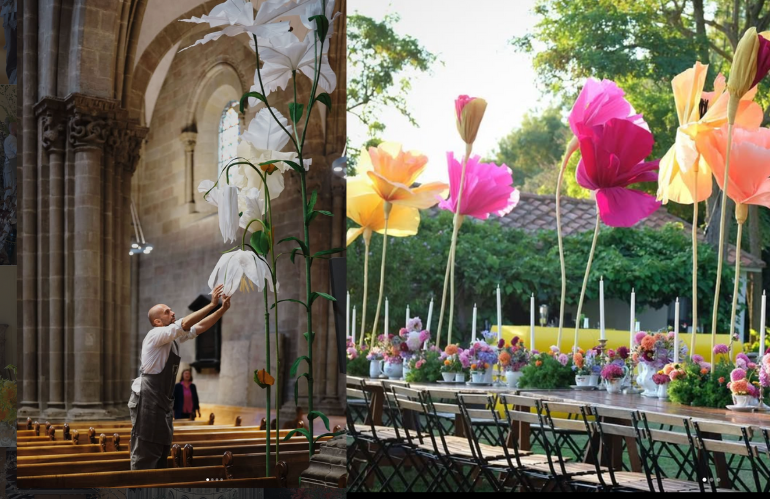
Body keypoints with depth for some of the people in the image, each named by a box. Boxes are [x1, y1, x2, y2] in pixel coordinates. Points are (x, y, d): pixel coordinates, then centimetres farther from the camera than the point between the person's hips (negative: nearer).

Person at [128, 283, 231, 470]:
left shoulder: (174, 337, 14)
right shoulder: (156, 335, -12)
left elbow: (200, 327, 12)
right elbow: (185, 324, -25)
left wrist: (223, 309, 0)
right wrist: (212, 304, -25)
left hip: (164, 402, 10)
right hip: (147, 400, -10)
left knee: (162, 450, 11)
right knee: (145, 454, -10)